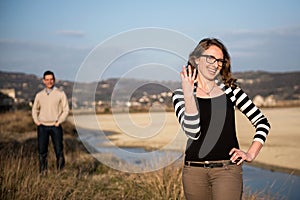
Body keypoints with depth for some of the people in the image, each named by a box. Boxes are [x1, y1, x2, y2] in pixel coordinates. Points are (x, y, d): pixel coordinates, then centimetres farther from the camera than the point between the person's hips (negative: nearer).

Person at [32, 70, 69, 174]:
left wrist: (58, 122, -9)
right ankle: (43, 172, 11)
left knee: (59, 150, -3)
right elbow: (35, 109, 20)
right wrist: (36, 121, 6)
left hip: (55, 127, -2)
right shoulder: (39, 95, 10)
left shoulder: (60, 94, 1)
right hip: (42, 127, 3)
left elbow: (66, 110, -1)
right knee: (42, 151, 2)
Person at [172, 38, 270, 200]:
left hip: (227, 169, 0)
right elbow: (192, 132, -12)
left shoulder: (230, 91, 7)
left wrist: (251, 154, 2)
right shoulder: (180, 94, 3)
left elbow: (262, 123, 11)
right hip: (194, 170, 0)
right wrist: (188, 95, -19)